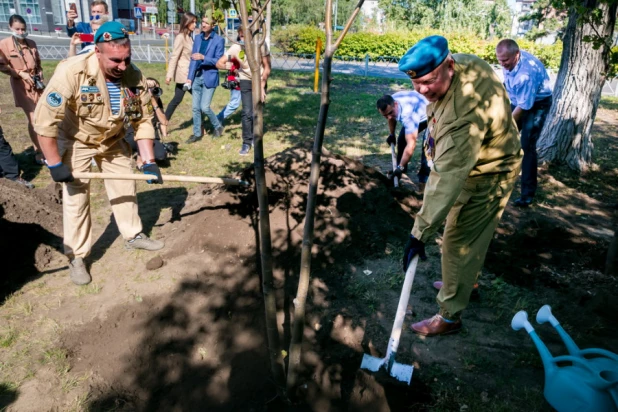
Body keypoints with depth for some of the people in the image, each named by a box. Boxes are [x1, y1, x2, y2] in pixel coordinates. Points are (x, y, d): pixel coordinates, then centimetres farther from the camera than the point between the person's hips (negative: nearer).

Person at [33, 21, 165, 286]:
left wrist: (149, 162, -15)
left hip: (112, 140, 4)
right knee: (76, 197, -1)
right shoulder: (72, 72, -34)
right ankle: (76, 256, 13)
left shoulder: (134, 77, -20)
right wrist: (55, 164, -26)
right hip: (75, 140, -4)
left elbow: (143, 121, -11)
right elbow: (45, 119, -30)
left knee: (125, 187, 11)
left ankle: (133, 235, 31)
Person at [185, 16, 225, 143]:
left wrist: (203, 57, -23)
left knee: (205, 107, -9)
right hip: (197, 76, 5)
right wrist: (190, 77, 4)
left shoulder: (219, 40, -6)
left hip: (209, 77, -5)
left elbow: (218, 61, -10)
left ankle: (218, 127, 16)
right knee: (195, 107, 7)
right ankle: (197, 133, 19)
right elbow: (193, 58, 10)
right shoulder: (198, 38, 8)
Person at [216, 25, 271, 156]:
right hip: (246, 81, 0)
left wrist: (262, 87, -14)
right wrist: (228, 66, -25)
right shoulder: (236, 48, -17)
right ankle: (247, 143, -1)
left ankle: (254, 137, 26)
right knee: (247, 112, -9)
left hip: (260, 81, 0)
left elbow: (267, 68, -12)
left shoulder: (261, 45, -19)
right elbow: (219, 63, -9)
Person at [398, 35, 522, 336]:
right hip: (464, 163, 9)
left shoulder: (466, 110, -40)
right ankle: (465, 280, 47)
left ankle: (450, 316, 14)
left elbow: (448, 177, -41)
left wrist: (420, 231, -39)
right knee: (467, 236, 24)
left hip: (485, 176, -9)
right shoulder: (458, 63, -10)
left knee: (459, 244, -1)